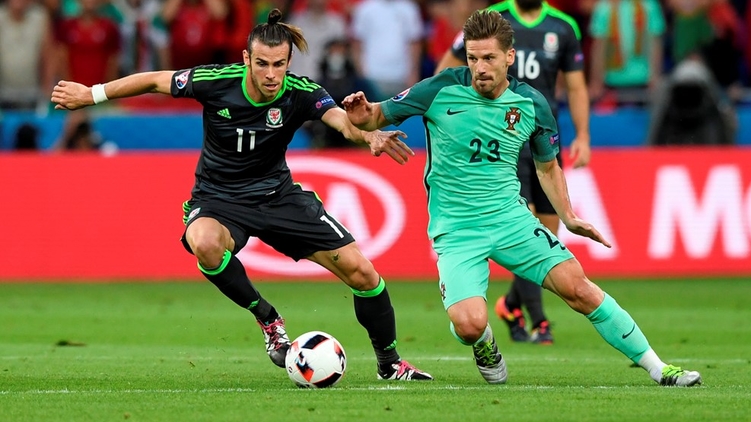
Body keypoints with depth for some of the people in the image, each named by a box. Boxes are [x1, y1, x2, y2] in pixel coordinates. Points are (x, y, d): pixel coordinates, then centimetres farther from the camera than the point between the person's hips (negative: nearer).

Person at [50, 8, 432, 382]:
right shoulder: (215, 82, -21)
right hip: (218, 200, -2)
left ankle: (389, 364, 21)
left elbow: (342, 119, -38)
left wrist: (369, 135, -61)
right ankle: (267, 319, -14)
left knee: (360, 272, -5)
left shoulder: (300, 93, -20)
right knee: (205, 243, -39)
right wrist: (92, 94, -1)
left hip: (278, 195, 2)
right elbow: (153, 81, -5)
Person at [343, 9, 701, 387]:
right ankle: (486, 351, 16)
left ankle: (656, 368, 4)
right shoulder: (442, 90, -10)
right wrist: (361, 116, -25)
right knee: (469, 325, -24)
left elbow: (547, 166, 16)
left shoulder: (531, 105, -1)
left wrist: (568, 218, 6)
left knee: (576, 286, -11)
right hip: (456, 229, -2)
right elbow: (378, 116, -2)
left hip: (510, 218, 2)